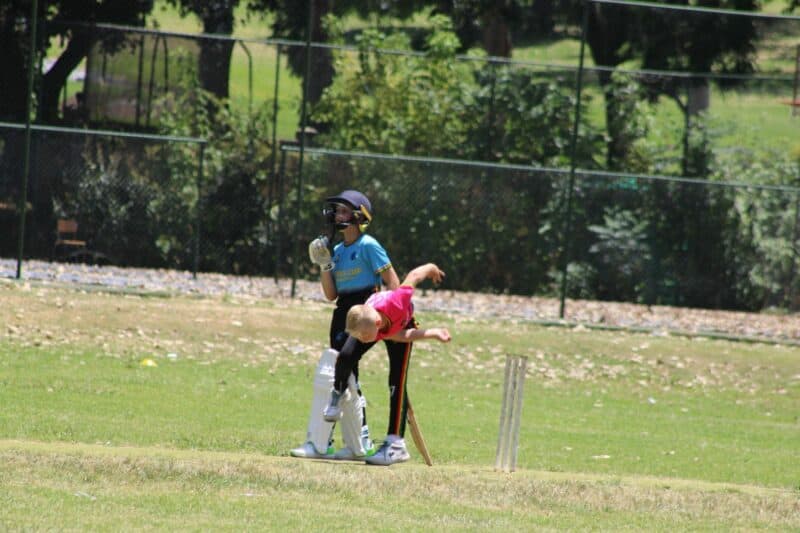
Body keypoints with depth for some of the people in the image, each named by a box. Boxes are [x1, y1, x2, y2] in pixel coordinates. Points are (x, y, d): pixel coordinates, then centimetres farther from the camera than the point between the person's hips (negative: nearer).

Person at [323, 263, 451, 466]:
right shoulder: (364, 326, -39)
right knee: (346, 355, -23)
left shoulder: (395, 302, -49)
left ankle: (396, 443, -10)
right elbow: (402, 336, -25)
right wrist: (434, 333, -27)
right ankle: (339, 393, 10)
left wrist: (432, 269, -10)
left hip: (403, 322, -1)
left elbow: (413, 276, -29)